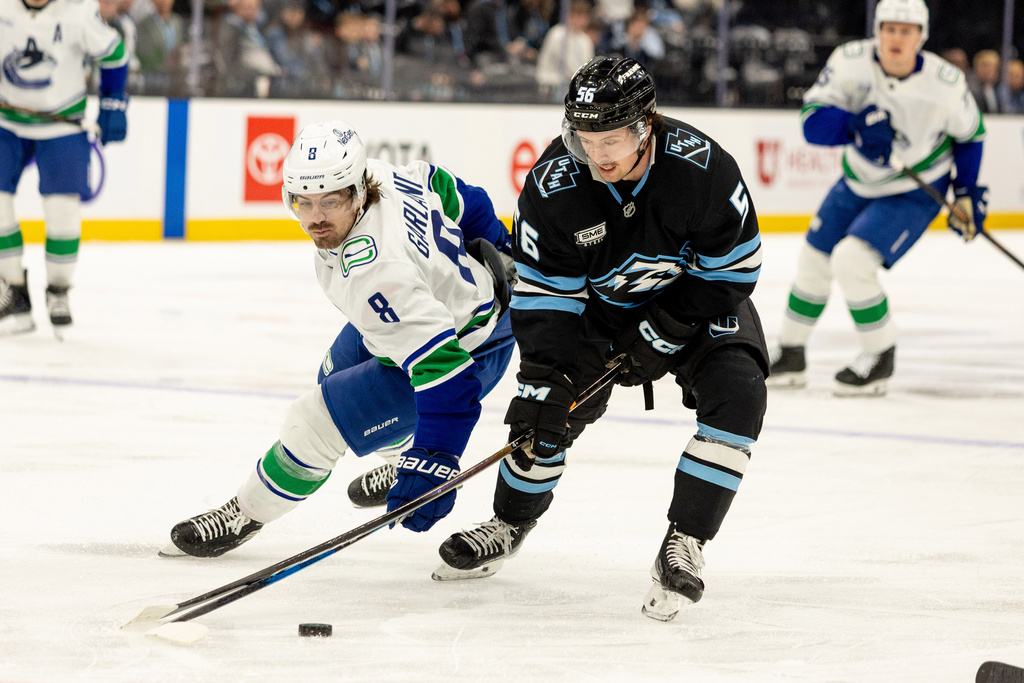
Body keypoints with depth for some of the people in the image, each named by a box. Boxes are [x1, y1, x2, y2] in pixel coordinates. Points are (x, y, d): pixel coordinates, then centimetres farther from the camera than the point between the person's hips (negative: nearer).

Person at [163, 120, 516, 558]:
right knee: (337, 377, 31)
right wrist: (496, 248, 19)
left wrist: (433, 462, -48)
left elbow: (442, 362, -46)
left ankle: (245, 516, 15)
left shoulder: (373, 271, -42)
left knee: (315, 424, -9)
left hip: (464, 351, -9)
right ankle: (403, 457, 57)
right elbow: (444, 189, 1)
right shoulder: (379, 178, -18)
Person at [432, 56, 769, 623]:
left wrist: (665, 333, -21)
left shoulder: (700, 166, -30)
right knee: (546, 409, -4)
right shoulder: (553, 185, -24)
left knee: (737, 395, -26)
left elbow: (735, 265, -18)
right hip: (602, 305, 2)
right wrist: (544, 377, -25)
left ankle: (683, 545, -19)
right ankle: (510, 524, 25)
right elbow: (543, 294, -17)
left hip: (698, 300, -2)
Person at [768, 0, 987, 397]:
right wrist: (858, 126, -42)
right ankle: (790, 356, 33)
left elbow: (969, 134, -3)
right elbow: (813, 121, -24)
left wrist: (966, 193, -4)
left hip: (914, 194, -5)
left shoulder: (946, 84, -23)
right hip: (858, 182, 5)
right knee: (814, 260, 12)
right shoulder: (851, 62, -20)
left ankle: (880, 359, -3)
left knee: (851, 260, -21)